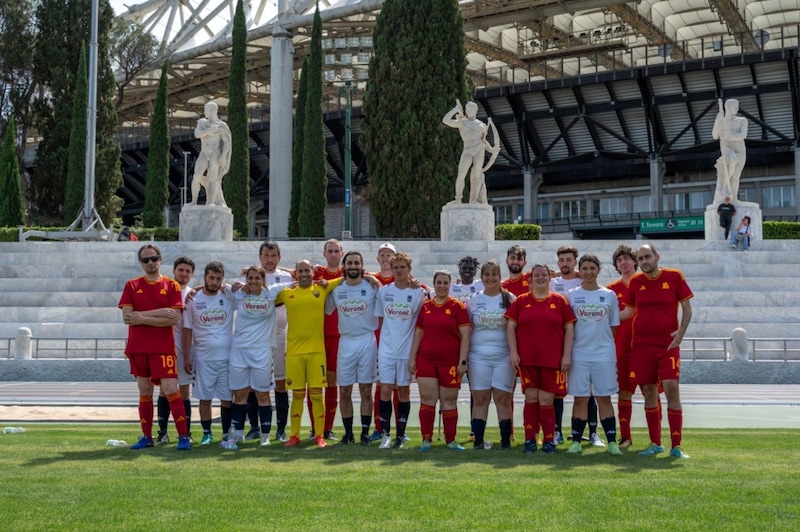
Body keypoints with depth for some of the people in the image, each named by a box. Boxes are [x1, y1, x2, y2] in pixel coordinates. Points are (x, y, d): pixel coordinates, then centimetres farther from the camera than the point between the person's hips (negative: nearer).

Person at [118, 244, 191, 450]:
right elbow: (127, 317, -6)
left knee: (170, 389, -10)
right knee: (144, 391, 10)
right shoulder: (131, 286, 6)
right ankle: (146, 437, 18)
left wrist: (141, 318, -13)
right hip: (137, 347, 3)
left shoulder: (172, 286, 1)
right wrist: (158, 312, -14)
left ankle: (183, 436, -5)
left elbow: (174, 319, -10)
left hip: (163, 347, -3)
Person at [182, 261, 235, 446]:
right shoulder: (193, 300, 0)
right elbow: (187, 330, 3)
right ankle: (207, 433, 15)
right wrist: (186, 357, 0)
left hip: (227, 356, 1)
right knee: (204, 398, 4)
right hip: (203, 358, 0)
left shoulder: (229, 297, 1)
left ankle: (227, 433, 15)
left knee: (227, 397, 5)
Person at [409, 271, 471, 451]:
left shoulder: (458, 306, -2)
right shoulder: (425, 306, 8)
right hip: (426, 360, 2)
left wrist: (463, 361, -10)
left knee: (449, 401, 5)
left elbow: (465, 336, -4)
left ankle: (450, 440, 13)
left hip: (450, 361, -2)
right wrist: (412, 358, 6)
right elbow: (418, 334, 12)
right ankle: (426, 439, 6)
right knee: (427, 399, 0)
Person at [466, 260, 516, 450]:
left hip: (504, 356, -1)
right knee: (480, 399, 3)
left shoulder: (510, 299, 4)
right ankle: (478, 441, 6)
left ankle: (506, 441, 4)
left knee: (503, 399, 0)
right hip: (478, 357, 1)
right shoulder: (474, 300, 9)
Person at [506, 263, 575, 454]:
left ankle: (549, 440, 9)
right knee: (531, 399, 2)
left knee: (546, 400, 0)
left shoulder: (560, 301, 5)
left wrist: (567, 355, -2)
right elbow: (510, 326, 6)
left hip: (552, 359, -1)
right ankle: (530, 440, 7)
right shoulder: (521, 301, 7)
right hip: (527, 359, 1)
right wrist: (513, 352, -3)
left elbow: (569, 328, 4)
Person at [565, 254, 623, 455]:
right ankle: (576, 441, 8)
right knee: (580, 398, 3)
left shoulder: (609, 295, 6)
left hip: (604, 354, 0)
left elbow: (614, 326, 10)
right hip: (579, 354, 0)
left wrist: (614, 355, 7)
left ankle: (612, 442, 4)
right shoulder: (572, 295, 5)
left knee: (604, 398, 2)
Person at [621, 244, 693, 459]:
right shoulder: (635, 282, 7)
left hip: (668, 344, -3)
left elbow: (686, 308, 2)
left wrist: (681, 332, -11)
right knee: (649, 392, 5)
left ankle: (676, 446, -4)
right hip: (641, 345, 3)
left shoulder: (674, 276, -1)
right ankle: (655, 443, 16)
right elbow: (629, 311, 15)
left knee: (672, 388, -12)